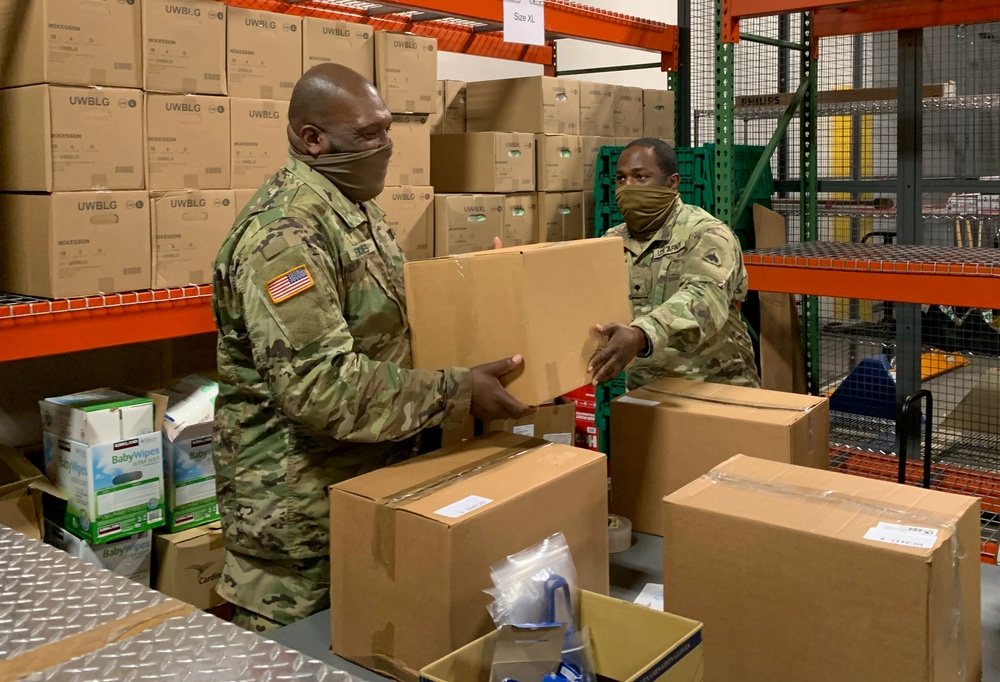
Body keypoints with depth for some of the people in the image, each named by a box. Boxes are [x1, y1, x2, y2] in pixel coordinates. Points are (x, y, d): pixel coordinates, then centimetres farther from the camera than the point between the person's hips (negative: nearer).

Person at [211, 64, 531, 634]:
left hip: (369, 476, 9)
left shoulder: (359, 209, 9)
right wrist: (455, 392, -25)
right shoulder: (285, 231, -23)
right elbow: (319, 384, -30)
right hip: (298, 509, -9)